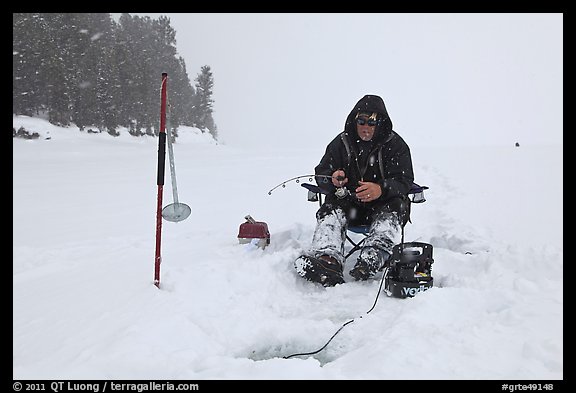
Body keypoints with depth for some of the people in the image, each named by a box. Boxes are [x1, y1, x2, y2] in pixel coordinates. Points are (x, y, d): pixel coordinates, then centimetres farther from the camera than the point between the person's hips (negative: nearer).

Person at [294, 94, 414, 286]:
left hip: (383, 202, -1)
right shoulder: (341, 142, 5)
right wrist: (333, 180, -25)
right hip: (347, 202, 2)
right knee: (330, 212, -27)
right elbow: (321, 175, 2)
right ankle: (328, 260, -52)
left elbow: (403, 181, -10)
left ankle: (372, 259, -55)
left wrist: (381, 189, -34)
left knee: (391, 212, -33)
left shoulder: (395, 144, -1)